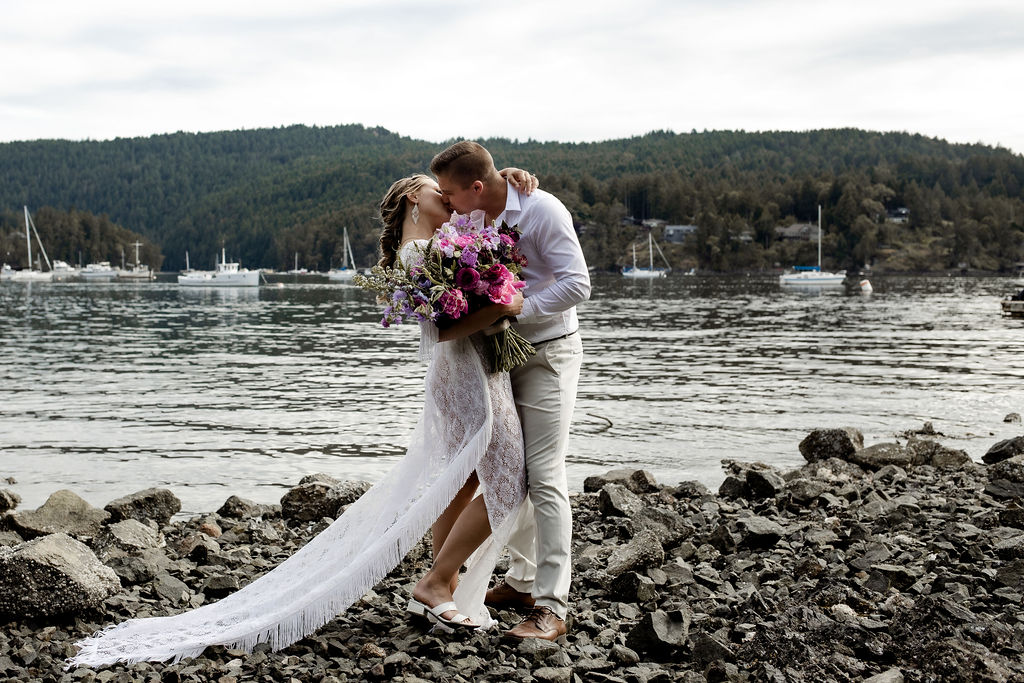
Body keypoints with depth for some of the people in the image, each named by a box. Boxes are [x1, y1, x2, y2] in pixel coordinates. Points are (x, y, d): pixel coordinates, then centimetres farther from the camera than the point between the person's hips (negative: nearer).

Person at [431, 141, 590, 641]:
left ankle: (551, 609, -10)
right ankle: (521, 581, 26)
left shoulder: (542, 211, -18)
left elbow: (576, 285, -23)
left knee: (544, 477, -11)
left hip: (548, 354, -8)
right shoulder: (474, 216, 4)